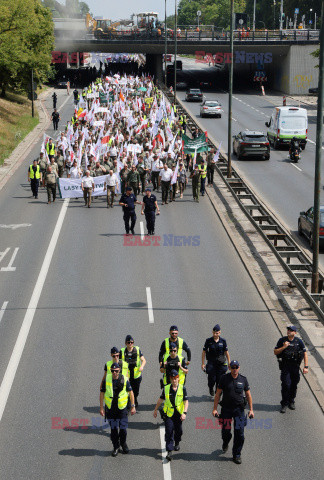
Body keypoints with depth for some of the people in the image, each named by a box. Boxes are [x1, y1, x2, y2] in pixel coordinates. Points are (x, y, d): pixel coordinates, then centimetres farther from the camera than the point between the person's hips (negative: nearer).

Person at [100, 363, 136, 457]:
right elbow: (102, 393, 1)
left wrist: (133, 406, -1)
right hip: (110, 409, 1)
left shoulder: (124, 380, -8)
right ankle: (116, 448, 23)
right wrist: (101, 408, -1)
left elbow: (130, 392, 1)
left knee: (123, 429, 0)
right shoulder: (106, 379, -6)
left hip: (122, 408, -1)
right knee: (113, 429, 6)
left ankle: (123, 443, 29)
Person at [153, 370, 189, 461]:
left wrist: (184, 413, -16)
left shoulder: (182, 389, -4)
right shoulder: (166, 388, 0)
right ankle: (169, 451, -9)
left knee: (178, 431, 14)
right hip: (169, 414, 0)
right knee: (169, 432, -8)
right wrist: (156, 410, 18)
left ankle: (177, 443, 43)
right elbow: (161, 400, 13)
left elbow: (186, 402, -5)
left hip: (179, 414, 0)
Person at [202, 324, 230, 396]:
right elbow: (204, 352, 2)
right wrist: (203, 363, -2)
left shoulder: (223, 341, 0)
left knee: (219, 379, -1)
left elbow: (226, 352, 6)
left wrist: (229, 363, 4)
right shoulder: (208, 341, -3)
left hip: (221, 363, 1)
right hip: (211, 363, -1)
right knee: (212, 379, -3)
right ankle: (211, 388, 32)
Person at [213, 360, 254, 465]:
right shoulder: (224, 378, -3)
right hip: (226, 408, -1)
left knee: (239, 432, -5)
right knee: (225, 431, 4)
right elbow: (218, 394, 0)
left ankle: (237, 455, 7)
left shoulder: (243, 379, 2)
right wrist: (215, 409, -5)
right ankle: (225, 444, 39)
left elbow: (248, 395, 9)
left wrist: (251, 409, 5)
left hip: (239, 409, 1)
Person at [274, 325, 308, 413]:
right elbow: (275, 352, 2)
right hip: (285, 365, -1)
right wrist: (284, 347, -14)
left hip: (295, 366, 1)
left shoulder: (299, 341, -1)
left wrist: (306, 367, -6)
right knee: (286, 384, -10)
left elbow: (305, 354, 1)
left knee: (294, 385, 8)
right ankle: (284, 404, -1)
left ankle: (291, 402, 26)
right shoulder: (282, 340, 0)